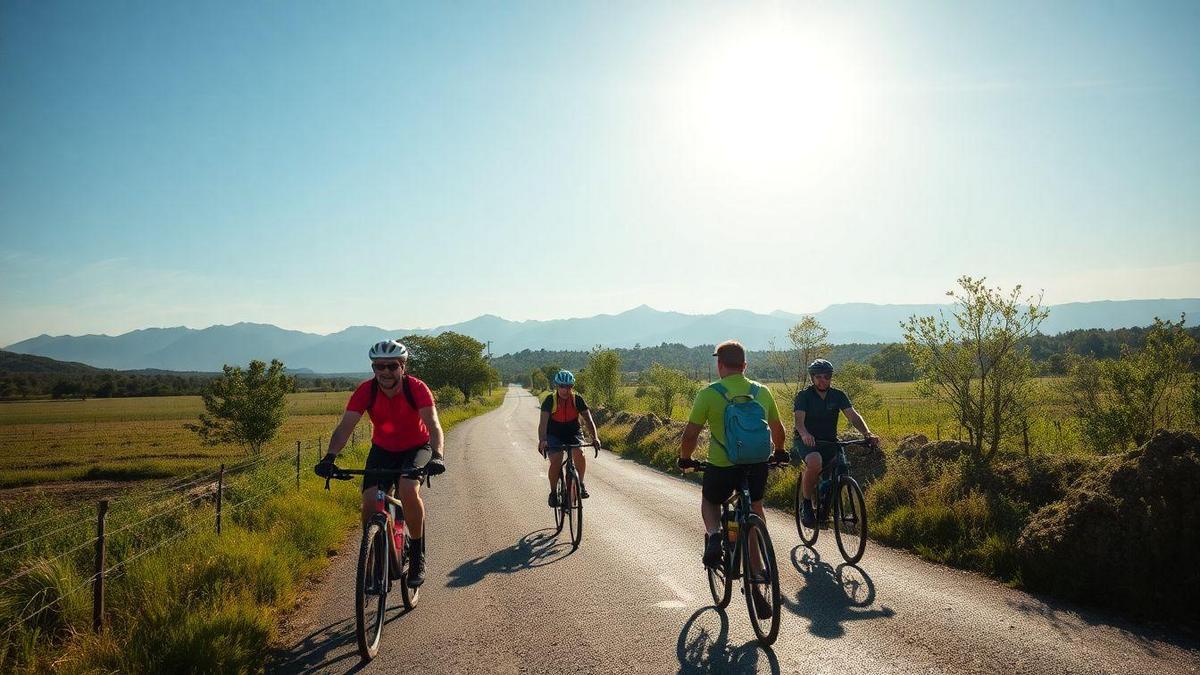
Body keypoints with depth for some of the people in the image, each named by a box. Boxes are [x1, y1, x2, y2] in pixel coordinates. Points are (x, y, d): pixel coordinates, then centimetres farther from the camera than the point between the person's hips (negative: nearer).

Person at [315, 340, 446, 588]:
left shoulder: (417, 389, -26)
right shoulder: (366, 391, -20)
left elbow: (433, 425, -37)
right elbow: (345, 426, -27)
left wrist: (436, 455, -55)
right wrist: (330, 457, -45)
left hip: (416, 448, -3)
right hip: (382, 450, 3)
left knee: (408, 491, -30)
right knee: (370, 504, -16)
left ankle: (418, 556, -10)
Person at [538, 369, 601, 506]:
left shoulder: (578, 400, -13)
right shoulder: (550, 400, -18)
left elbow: (588, 419, -18)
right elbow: (543, 422, -27)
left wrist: (595, 437, -35)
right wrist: (542, 441, -45)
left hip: (573, 434, 1)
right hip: (554, 435, -1)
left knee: (580, 454, -28)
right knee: (555, 462, -23)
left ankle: (580, 483, -5)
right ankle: (553, 492, 0)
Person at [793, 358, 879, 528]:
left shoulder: (838, 395, 2)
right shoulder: (804, 395, -8)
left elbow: (853, 415, -11)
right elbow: (799, 419, -24)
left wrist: (868, 434, -30)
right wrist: (805, 434, -47)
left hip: (829, 442, 4)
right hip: (807, 442, -4)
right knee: (815, 462, -35)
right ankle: (806, 503, -13)